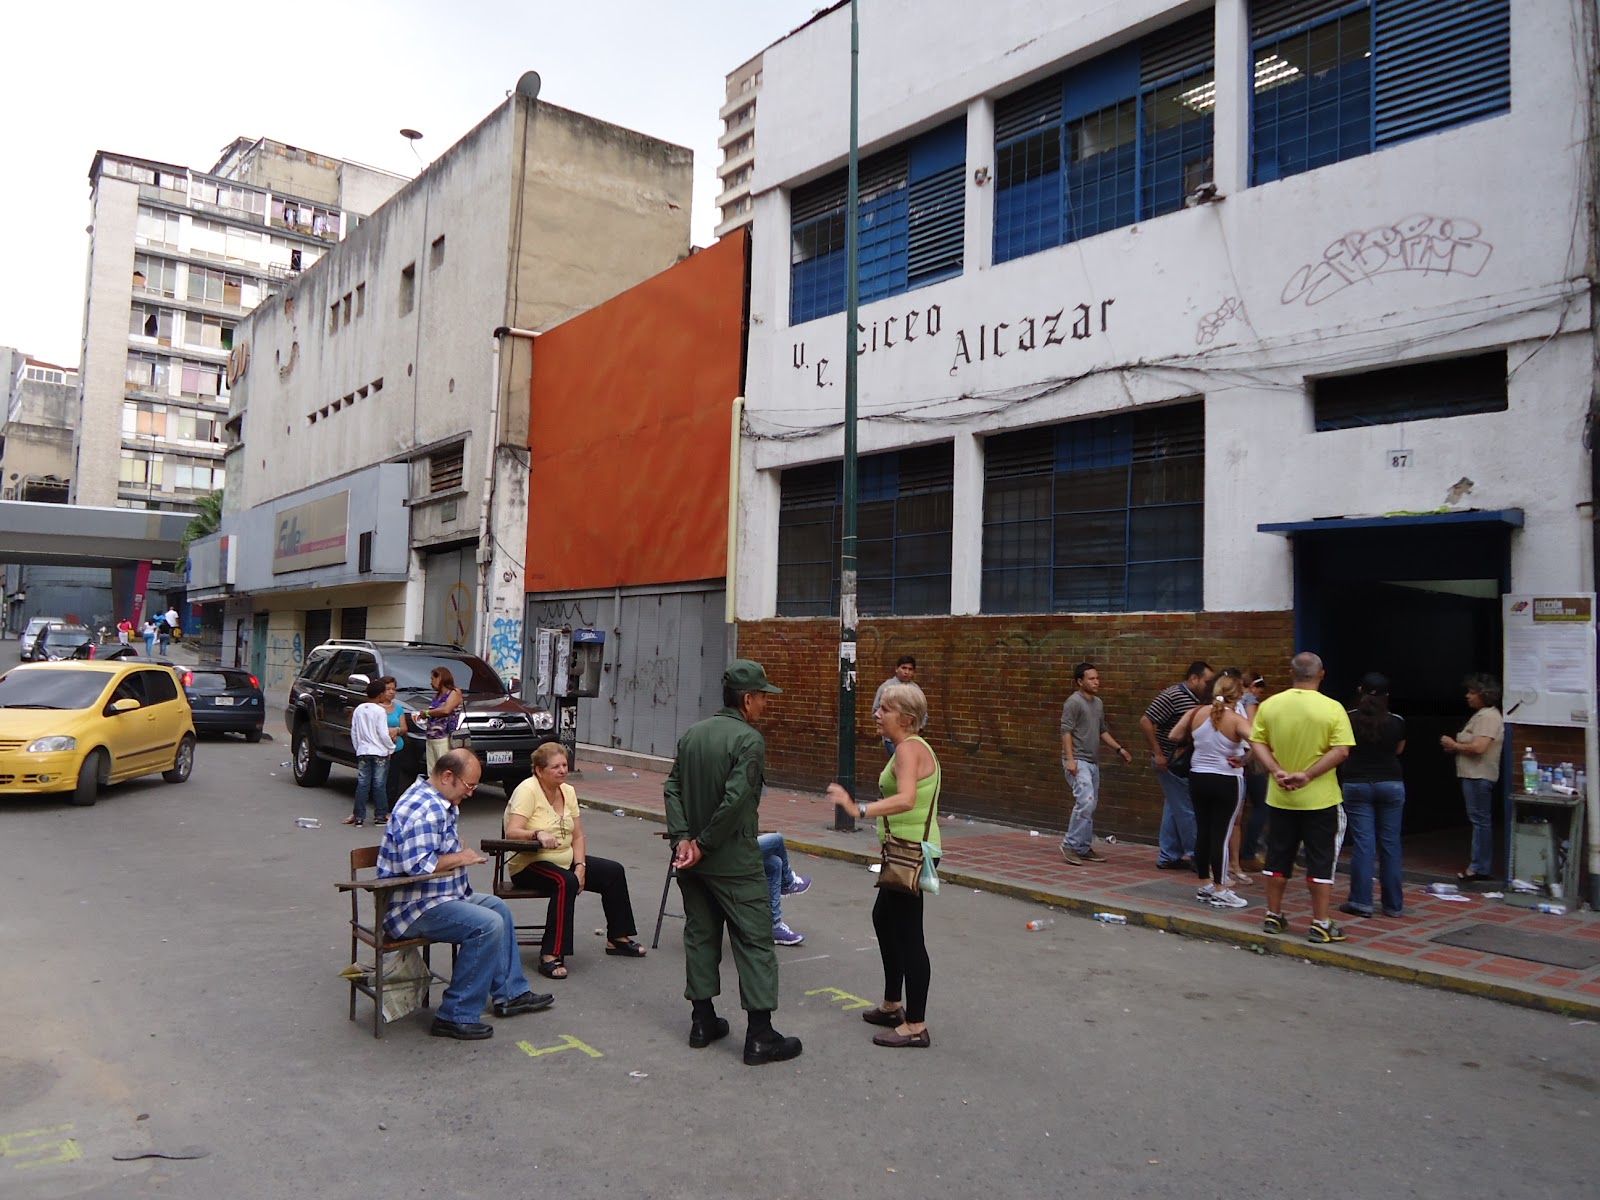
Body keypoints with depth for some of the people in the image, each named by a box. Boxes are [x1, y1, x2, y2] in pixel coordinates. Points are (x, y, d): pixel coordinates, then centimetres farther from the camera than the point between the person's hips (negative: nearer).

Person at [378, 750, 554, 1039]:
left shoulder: (439, 803, 13)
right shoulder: (425, 809, -23)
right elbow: (418, 864, -33)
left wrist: (457, 845, 12)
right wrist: (461, 857, -19)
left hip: (439, 896, 12)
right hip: (415, 909, -12)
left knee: (498, 907, 19)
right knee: (488, 925, -24)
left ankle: (510, 994, 24)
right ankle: (456, 1017, -16)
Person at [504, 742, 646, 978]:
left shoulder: (568, 791, 6)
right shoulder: (528, 790, -16)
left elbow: (578, 836, 7)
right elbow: (512, 833, -28)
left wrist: (580, 866, -8)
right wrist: (538, 834, -46)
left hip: (565, 860, 8)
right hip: (528, 865, -8)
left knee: (614, 871, -1)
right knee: (566, 882, -36)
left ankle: (617, 939, 13)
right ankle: (550, 956, -34)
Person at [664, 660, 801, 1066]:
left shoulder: (692, 733, 7)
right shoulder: (749, 739, -16)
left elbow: (672, 788, 2)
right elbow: (736, 799, -24)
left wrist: (682, 839, -5)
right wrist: (704, 844, -14)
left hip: (693, 857, 7)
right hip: (734, 862, -7)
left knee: (700, 935, 16)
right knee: (755, 941, 1)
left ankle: (702, 1021, 24)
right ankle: (760, 1036, 3)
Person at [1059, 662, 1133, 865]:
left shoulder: (1098, 703, 15)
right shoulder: (1074, 702, -10)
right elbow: (1066, 731, -15)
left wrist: (1119, 748, 13)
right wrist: (1070, 759, -21)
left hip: (1093, 762, 9)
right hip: (1078, 762, -9)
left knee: (1090, 806, 9)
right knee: (1085, 801, -18)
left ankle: (1084, 848, 16)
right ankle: (1070, 844, -10)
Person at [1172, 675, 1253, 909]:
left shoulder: (1197, 713, -3)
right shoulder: (1236, 720, -16)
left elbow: (1175, 735, 6)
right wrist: (1244, 759, -15)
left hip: (1198, 779, 5)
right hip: (1227, 782, -4)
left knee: (1203, 831, 13)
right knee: (1222, 834, 0)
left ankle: (1204, 886, 22)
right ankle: (1220, 891, 4)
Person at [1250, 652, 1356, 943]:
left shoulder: (1269, 705, -2)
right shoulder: (1332, 708, -11)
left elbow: (1258, 742, -4)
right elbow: (1341, 751, -16)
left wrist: (1278, 771, -11)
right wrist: (1307, 775, -17)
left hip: (1279, 798, 3)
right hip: (1319, 799, -3)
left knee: (1278, 858, 13)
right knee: (1321, 861, 5)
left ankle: (1273, 916, 22)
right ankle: (1320, 924, 9)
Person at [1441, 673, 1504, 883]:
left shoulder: (1489, 717, -15)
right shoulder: (1481, 715, 18)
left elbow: (1479, 747, -24)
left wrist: (1454, 745, -11)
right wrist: (1455, 746, 8)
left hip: (1479, 776, -11)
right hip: (1473, 774, 11)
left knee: (1480, 820, -7)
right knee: (1480, 821, 13)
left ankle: (1479, 868, -5)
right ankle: (1481, 866, 20)